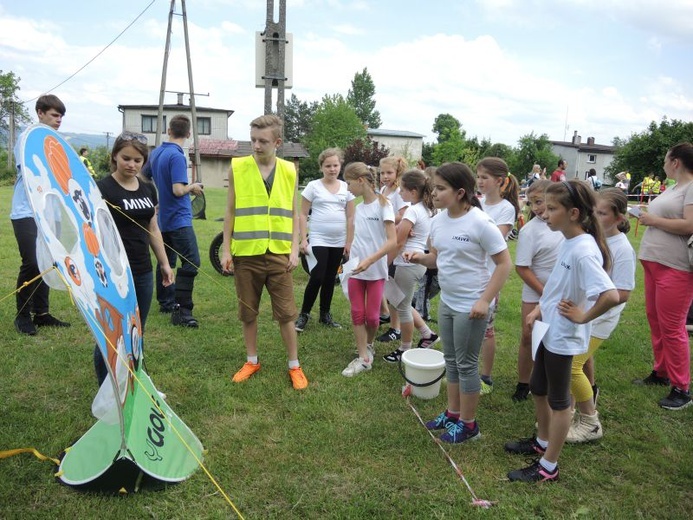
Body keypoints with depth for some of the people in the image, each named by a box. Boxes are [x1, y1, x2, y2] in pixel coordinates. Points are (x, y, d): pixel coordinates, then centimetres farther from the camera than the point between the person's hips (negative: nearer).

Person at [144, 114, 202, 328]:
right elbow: (178, 190, -24)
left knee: (166, 260, 18)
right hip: (179, 217, -9)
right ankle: (181, 310, -16)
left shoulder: (155, 153, 9)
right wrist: (193, 187, -4)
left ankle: (166, 302, 29)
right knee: (191, 262, -13)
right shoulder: (177, 156, -17)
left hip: (163, 217, 10)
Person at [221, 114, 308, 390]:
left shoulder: (289, 171, 3)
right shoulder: (237, 168, -1)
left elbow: (293, 214, 7)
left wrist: (294, 249, 0)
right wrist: (226, 249, 0)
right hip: (245, 254, 0)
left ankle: (294, 365, 19)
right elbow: (230, 212, 3)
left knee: (286, 313, 5)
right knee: (248, 312, 11)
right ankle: (252, 361, 29)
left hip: (279, 254, 0)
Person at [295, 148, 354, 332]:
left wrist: (349, 242, 2)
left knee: (330, 279, 11)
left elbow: (350, 218, 7)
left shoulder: (346, 188, 5)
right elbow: (303, 215, -2)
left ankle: (325, 314, 24)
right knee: (317, 278, -10)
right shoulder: (313, 186, -3)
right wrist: (303, 239, -9)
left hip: (338, 242, 3)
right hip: (318, 241, -3)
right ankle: (304, 314, 6)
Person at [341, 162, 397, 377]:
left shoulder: (382, 204, -12)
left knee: (372, 316, 5)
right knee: (357, 314, 3)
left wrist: (369, 261, -28)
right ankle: (363, 358, 11)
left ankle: (368, 346, 31)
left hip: (376, 270, -5)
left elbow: (392, 242, -19)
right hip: (355, 269, 5)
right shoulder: (358, 208, 7)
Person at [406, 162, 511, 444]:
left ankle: (468, 424, 22)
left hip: (471, 306, -7)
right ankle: (452, 413, 36)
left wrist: (485, 300, -21)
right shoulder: (438, 220, 0)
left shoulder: (480, 223, -21)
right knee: (450, 360, 19)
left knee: (466, 364, 5)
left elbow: (504, 263, -16)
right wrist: (419, 257, -10)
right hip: (446, 302, 8)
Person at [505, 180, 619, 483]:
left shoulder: (583, 251, -27)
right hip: (548, 329, 9)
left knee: (558, 400, 7)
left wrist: (582, 316, -23)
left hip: (563, 337, -9)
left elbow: (611, 296, -37)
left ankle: (548, 467, 23)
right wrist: (540, 309, 7)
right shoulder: (569, 242, 1)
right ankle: (542, 442, 44)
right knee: (537, 388, 23)